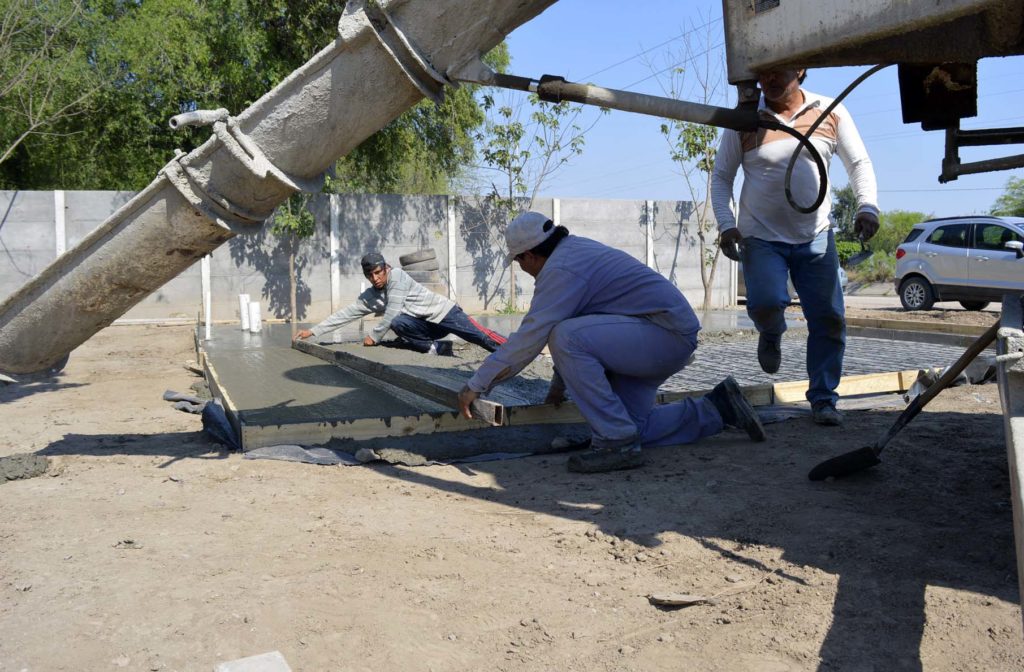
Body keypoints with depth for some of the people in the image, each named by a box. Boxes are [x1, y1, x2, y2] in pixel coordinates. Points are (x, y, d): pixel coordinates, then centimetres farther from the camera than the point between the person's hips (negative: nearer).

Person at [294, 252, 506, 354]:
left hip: (442, 312, -5)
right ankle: (436, 348, -21)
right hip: (427, 326, 5)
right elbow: (346, 314, 8)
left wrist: (374, 336, -11)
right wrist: (313, 331, 4)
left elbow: (392, 312, -19)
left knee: (481, 336, -25)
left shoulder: (397, 276, -14)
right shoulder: (370, 296, 8)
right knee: (398, 324, -25)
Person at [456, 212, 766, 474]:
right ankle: (716, 409, 20)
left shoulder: (561, 268, -18)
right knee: (633, 426, 11)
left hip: (667, 333, -11)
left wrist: (477, 385, -14)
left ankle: (616, 443, -21)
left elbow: (531, 336, -22)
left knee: (566, 338, -26)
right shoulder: (576, 249, 14)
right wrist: (560, 382, 28)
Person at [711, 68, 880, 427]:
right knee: (766, 304, -25)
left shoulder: (831, 113, 2)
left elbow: (859, 163, 7)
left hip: (815, 236, 2)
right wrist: (726, 223, -11)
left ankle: (823, 398, 16)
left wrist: (867, 206, -10)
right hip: (761, 237, -2)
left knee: (829, 319, -1)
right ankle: (771, 336, 14)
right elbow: (721, 176, 3)